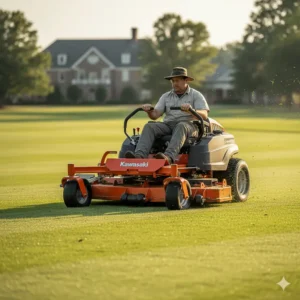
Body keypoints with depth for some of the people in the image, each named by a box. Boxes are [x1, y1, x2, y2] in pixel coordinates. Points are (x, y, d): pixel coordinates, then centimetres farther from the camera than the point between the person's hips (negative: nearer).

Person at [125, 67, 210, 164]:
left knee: (181, 127, -39)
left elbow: (204, 115, -7)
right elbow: (155, 115, 10)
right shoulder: (166, 97, 19)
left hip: (188, 126, -4)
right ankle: (139, 156, -47)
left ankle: (169, 157, -61)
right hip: (168, 125, 4)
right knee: (149, 126, -25)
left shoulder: (196, 95, 8)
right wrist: (149, 111, -14)